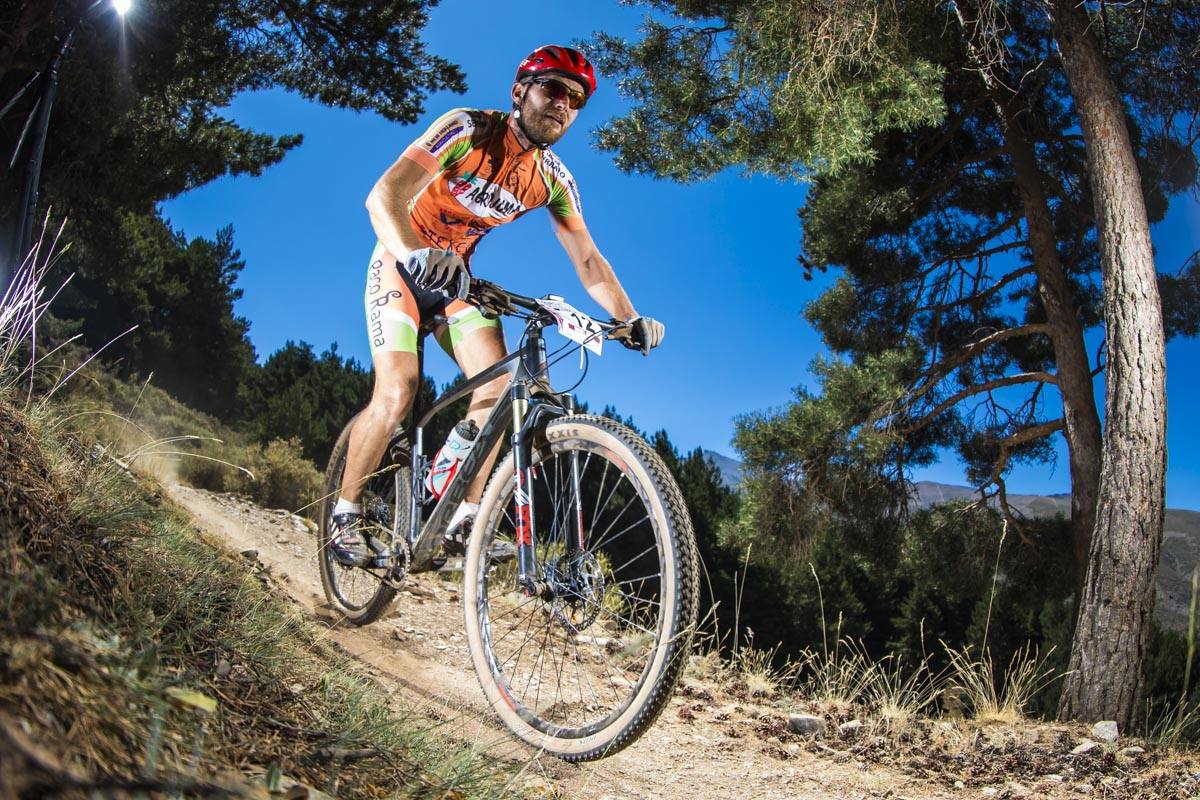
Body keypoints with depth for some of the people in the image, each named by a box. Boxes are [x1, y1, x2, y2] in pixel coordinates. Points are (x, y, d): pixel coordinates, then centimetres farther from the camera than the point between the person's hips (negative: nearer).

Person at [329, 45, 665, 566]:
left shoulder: (554, 180, -5)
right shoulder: (466, 129, -20)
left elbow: (588, 261, -6)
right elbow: (383, 196, -32)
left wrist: (630, 319, -23)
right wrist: (413, 254, -53)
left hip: (456, 274, 5)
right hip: (402, 263, -4)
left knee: (498, 382, -16)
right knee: (397, 392, -19)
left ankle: (465, 519, -6)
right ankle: (346, 509, 2)